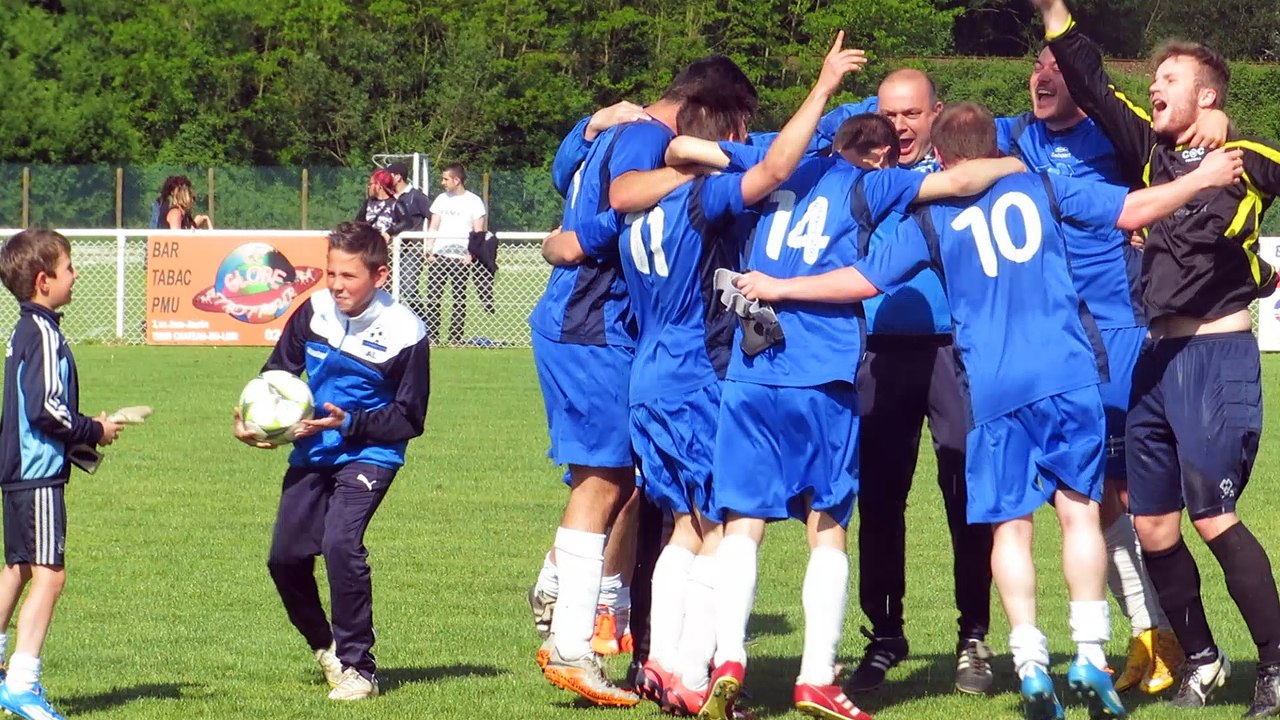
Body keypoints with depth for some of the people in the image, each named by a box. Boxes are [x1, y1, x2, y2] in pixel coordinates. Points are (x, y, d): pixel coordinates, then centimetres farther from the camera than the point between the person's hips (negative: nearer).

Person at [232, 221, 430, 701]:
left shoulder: (403, 333, -18)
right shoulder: (315, 310, -6)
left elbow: (409, 420, -11)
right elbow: (279, 371, 9)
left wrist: (349, 423, -23)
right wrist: (249, 418, -7)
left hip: (368, 453, -5)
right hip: (312, 451, 5)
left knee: (340, 543, -25)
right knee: (285, 557, 4)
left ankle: (357, 667, -12)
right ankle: (324, 645, 32)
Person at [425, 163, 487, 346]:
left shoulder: (474, 201, 1)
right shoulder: (441, 199, 14)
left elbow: (479, 232, -2)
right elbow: (433, 227, 14)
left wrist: (471, 255, -11)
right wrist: (429, 250, 2)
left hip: (461, 257, -4)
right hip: (438, 255, 4)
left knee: (459, 299, -1)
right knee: (432, 296, -3)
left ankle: (456, 337, 2)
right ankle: (431, 335, 0)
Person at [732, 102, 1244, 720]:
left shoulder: (932, 217, 9)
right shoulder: (1041, 187, 10)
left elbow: (864, 279, 8)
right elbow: (1132, 210, 8)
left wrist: (778, 289, 19)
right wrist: (1202, 179, 20)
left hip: (993, 388, 0)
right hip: (1068, 373, 0)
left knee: (1010, 524, 5)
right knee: (1079, 508, 6)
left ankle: (1031, 662, -4)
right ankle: (1090, 652, -2)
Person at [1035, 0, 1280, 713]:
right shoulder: (1154, 154, 10)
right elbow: (1096, 91, 7)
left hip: (1218, 356, -7)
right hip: (1159, 356, 7)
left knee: (1212, 514, -12)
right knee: (1153, 523, 6)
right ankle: (1202, 661, 20)